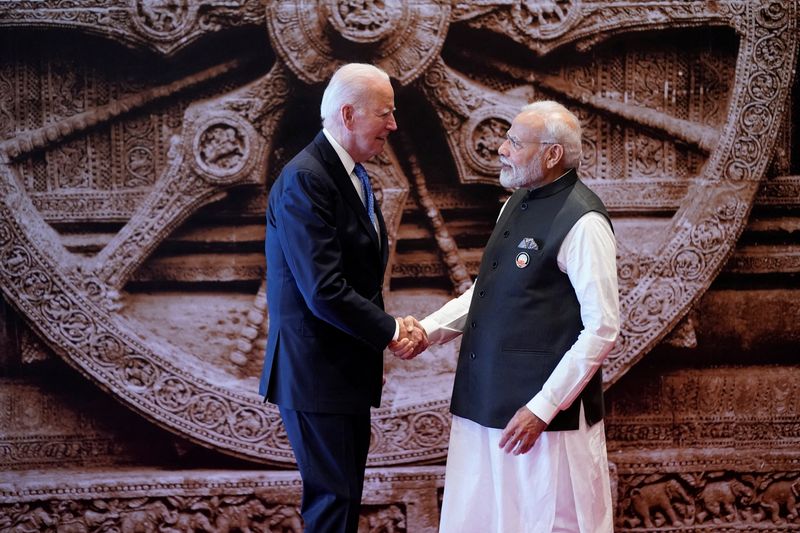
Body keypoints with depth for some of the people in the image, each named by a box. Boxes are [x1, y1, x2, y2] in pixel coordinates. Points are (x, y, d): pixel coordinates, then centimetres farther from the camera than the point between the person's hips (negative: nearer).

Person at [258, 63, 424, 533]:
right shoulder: (305, 180, -19)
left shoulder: (354, 174, 11)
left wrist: (378, 341, 5)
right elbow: (324, 291, -25)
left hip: (348, 368, 9)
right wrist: (390, 331, -14)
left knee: (345, 494, 15)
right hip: (316, 372, -9)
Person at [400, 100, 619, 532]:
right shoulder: (516, 204, 12)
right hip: (485, 400, 8)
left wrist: (542, 408, -18)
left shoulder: (581, 221, -15)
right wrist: (428, 330, 7)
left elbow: (602, 330, -17)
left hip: (545, 408, -8)